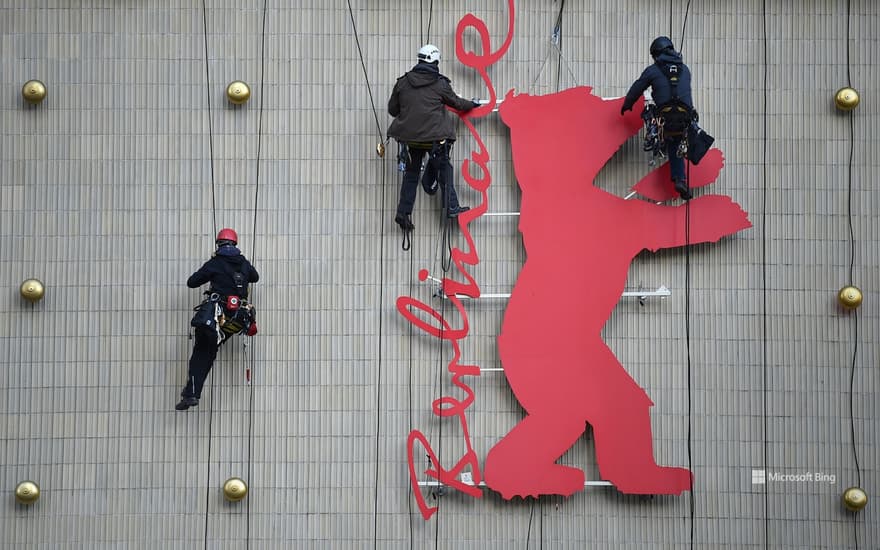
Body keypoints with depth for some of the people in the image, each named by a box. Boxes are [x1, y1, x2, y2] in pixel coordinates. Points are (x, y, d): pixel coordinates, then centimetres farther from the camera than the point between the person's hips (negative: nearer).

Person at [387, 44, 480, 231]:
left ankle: (403, 212, 8)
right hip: (434, 137, -3)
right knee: (444, 168, 14)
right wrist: (472, 104, 30)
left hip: (410, 137, 3)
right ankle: (451, 207, 14)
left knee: (411, 173, 14)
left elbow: (392, 109, 10)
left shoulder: (403, 82, 3)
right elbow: (457, 103, 10)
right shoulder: (440, 84, -4)